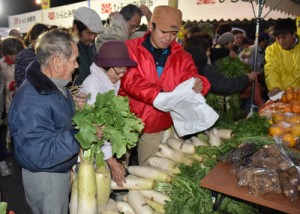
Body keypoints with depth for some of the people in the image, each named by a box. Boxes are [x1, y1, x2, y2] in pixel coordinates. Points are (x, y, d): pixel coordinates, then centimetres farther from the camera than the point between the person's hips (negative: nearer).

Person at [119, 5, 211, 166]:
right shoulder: (130, 49, -9)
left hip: (158, 128, 3)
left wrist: (198, 83, -30)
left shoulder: (181, 56, 2)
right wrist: (160, 95, -35)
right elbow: (130, 81, -22)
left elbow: (190, 78, -5)